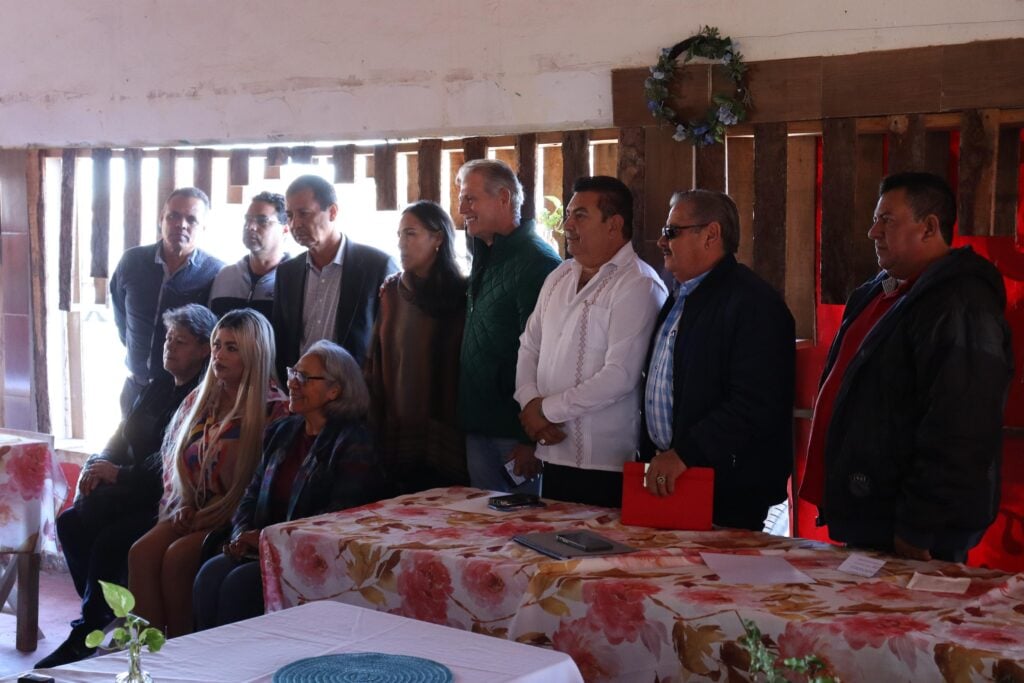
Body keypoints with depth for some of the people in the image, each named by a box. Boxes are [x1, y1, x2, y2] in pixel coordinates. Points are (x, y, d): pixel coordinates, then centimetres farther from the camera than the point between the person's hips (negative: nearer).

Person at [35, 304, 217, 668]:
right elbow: (121, 438, 16)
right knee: (70, 521, -9)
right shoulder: (157, 388, 17)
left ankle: (87, 634, -10)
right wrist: (97, 465, -4)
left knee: (111, 539, -26)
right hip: (133, 490, 9)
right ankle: (100, 618, 1)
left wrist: (120, 474, -20)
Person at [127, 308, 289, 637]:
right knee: (141, 552, -19)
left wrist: (215, 516, -15)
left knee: (177, 556, -26)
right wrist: (184, 505, 4)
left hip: (236, 519, -6)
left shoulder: (273, 409, -8)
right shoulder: (200, 399, 15)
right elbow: (174, 461, 21)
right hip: (194, 511, 6)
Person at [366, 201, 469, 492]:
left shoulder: (460, 296, -4)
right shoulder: (391, 292, 9)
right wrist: (375, 423, 4)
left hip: (443, 438, -4)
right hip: (394, 434, 4)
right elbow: (376, 363, 11)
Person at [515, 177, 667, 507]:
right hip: (554, 454, 7)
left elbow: (620, 376, -19)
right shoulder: (559, 278, 14)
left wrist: (547, 410, -12)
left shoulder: (637, 286, -12)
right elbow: (529, 346, 15)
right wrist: (530, 402, -4)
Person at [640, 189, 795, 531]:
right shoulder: (679, 300, 17)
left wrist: (684, 453, -24)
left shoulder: (753, 301, -15)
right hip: (665, 476, 9)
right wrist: (650, 456, 12)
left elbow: (756, 404, -24)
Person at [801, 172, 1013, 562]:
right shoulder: (877, 294, 13)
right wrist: (831, 498, 18)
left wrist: (917, 527, -23)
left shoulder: (961, 306, -18)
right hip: (865, 516, 9)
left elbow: (958, 432, -25)